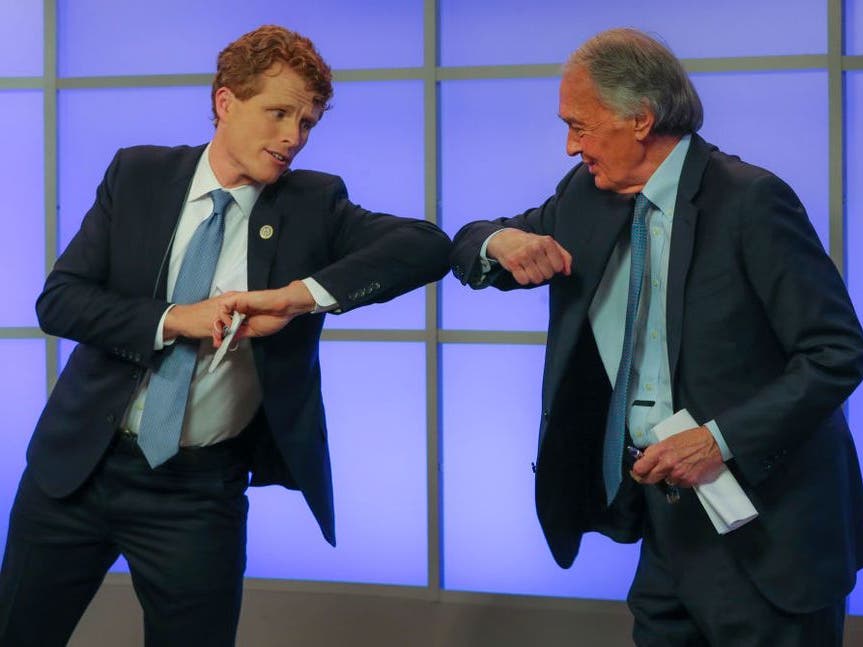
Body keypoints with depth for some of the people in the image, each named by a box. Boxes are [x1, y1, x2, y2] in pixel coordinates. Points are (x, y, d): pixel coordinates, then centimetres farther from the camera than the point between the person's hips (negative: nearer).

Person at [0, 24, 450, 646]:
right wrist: (172, 319, -21)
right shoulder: (137, 174, -1)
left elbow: (428, 245, -19)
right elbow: (58, 298, -6)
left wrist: (305, 293, -29)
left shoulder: (314, 203, -5)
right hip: (80, 460, 2)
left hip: (200, 489, -1)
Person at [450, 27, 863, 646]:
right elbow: (467, 249, 14)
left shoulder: (751, 200, -16)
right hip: (667, 518, 6)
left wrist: (723, 438, -24)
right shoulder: (586, 195, 5)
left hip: (763, 525, -6)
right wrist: (502, 242, -9)